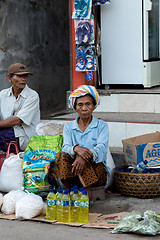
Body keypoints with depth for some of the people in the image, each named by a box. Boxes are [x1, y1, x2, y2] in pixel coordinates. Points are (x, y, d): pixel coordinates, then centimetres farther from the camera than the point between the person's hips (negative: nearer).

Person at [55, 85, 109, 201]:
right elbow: (66, 147, -5)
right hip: (74, 174, 2)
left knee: (82, 156, -31)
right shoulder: (69, 127, 13)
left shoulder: (102, 126, 5)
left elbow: (101, 148, -13)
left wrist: (87, 156, -36)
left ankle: (88, 194, -33)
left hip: (98, 173, -2)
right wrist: (76, 148, -32)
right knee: (60, 156, -26)